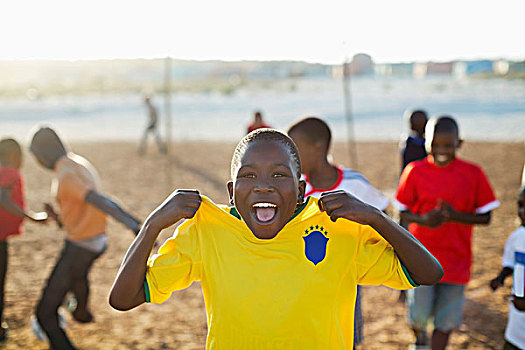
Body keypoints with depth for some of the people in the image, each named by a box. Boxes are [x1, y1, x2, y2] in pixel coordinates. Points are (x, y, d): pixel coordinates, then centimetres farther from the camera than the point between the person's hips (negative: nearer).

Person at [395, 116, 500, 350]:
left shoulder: (473, 174, -5)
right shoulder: (414, 171, -4)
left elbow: (485, 217, 0)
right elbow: (403, 212, 4)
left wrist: (456, 216, -19)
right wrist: (423, 219, -18)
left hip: (456, 258, 0)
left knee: (446, 321, 6)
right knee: (418, 317, 3)